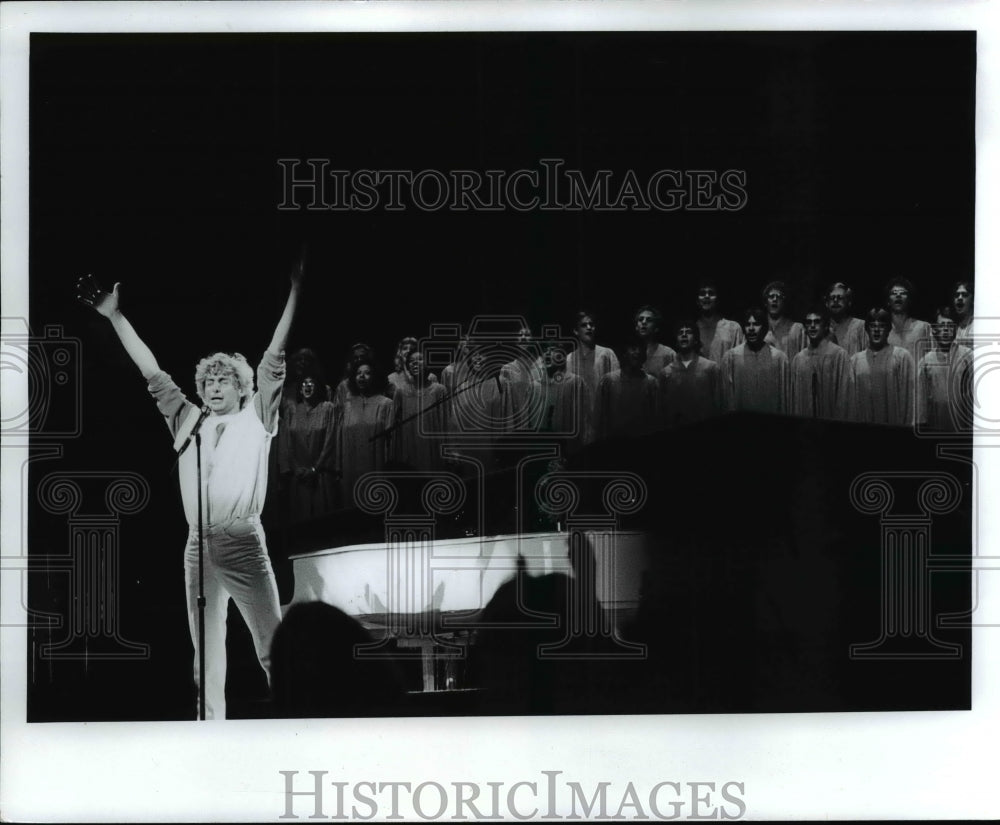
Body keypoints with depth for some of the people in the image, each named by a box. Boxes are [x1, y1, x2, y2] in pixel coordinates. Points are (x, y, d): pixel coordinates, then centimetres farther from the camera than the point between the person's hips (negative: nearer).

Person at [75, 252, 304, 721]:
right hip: (199, 545, 3)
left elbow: (274, 359, 1)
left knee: (273, 647, -7)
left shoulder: (257, 417, 8)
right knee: (206, 658, 5)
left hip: (244, 542, -3)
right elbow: (152, 373, 17)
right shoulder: (188, 422, 16)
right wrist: (114, 316, 16)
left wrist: (295, 293, -7)